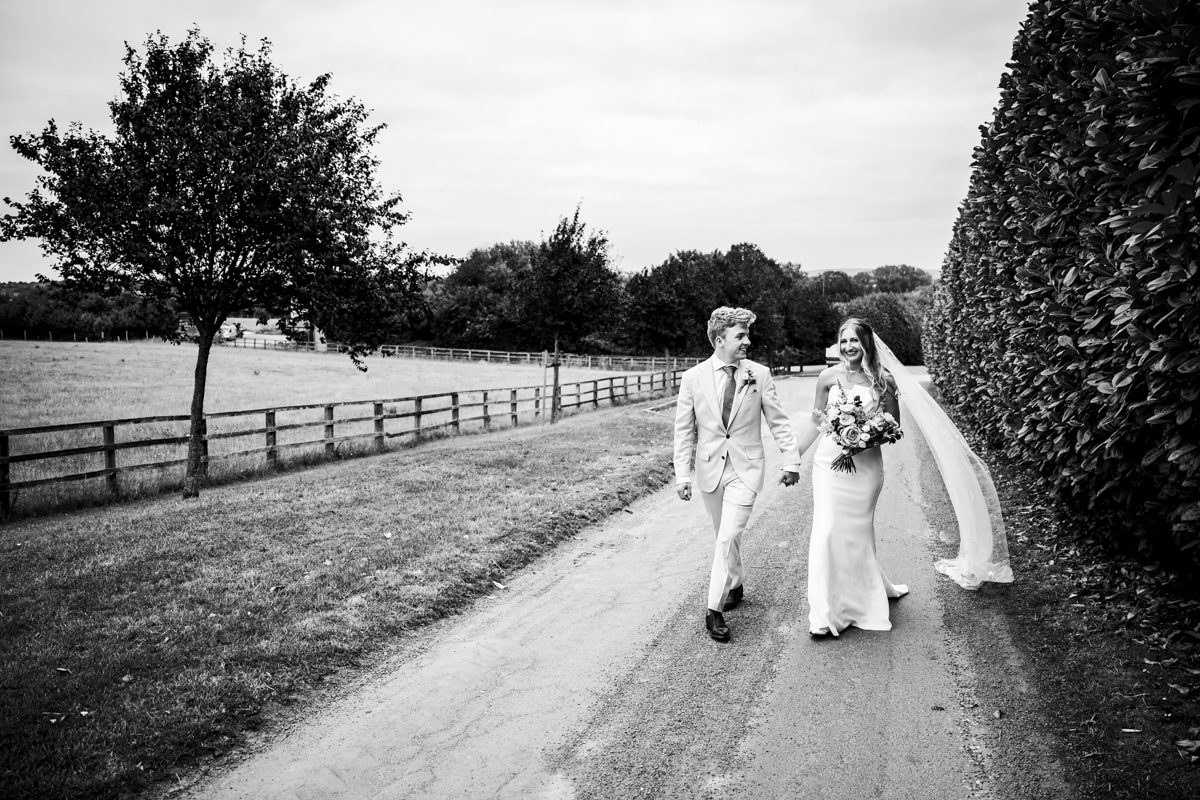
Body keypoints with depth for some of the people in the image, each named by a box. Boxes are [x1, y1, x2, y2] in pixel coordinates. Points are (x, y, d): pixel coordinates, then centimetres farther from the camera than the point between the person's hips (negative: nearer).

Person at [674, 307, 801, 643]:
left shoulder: (759, 374, -4)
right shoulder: (693, 378, -5)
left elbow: (778, 421, 3)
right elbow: (684, 431, -2)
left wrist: (791, 460, 0)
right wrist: (682, 475, -6)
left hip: (746, 468, -1)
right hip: (710, 467, 2)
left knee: (728, 536, -11)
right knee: (724, 536, 16)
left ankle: (714, 609, -2)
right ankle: (736, 585, 41)